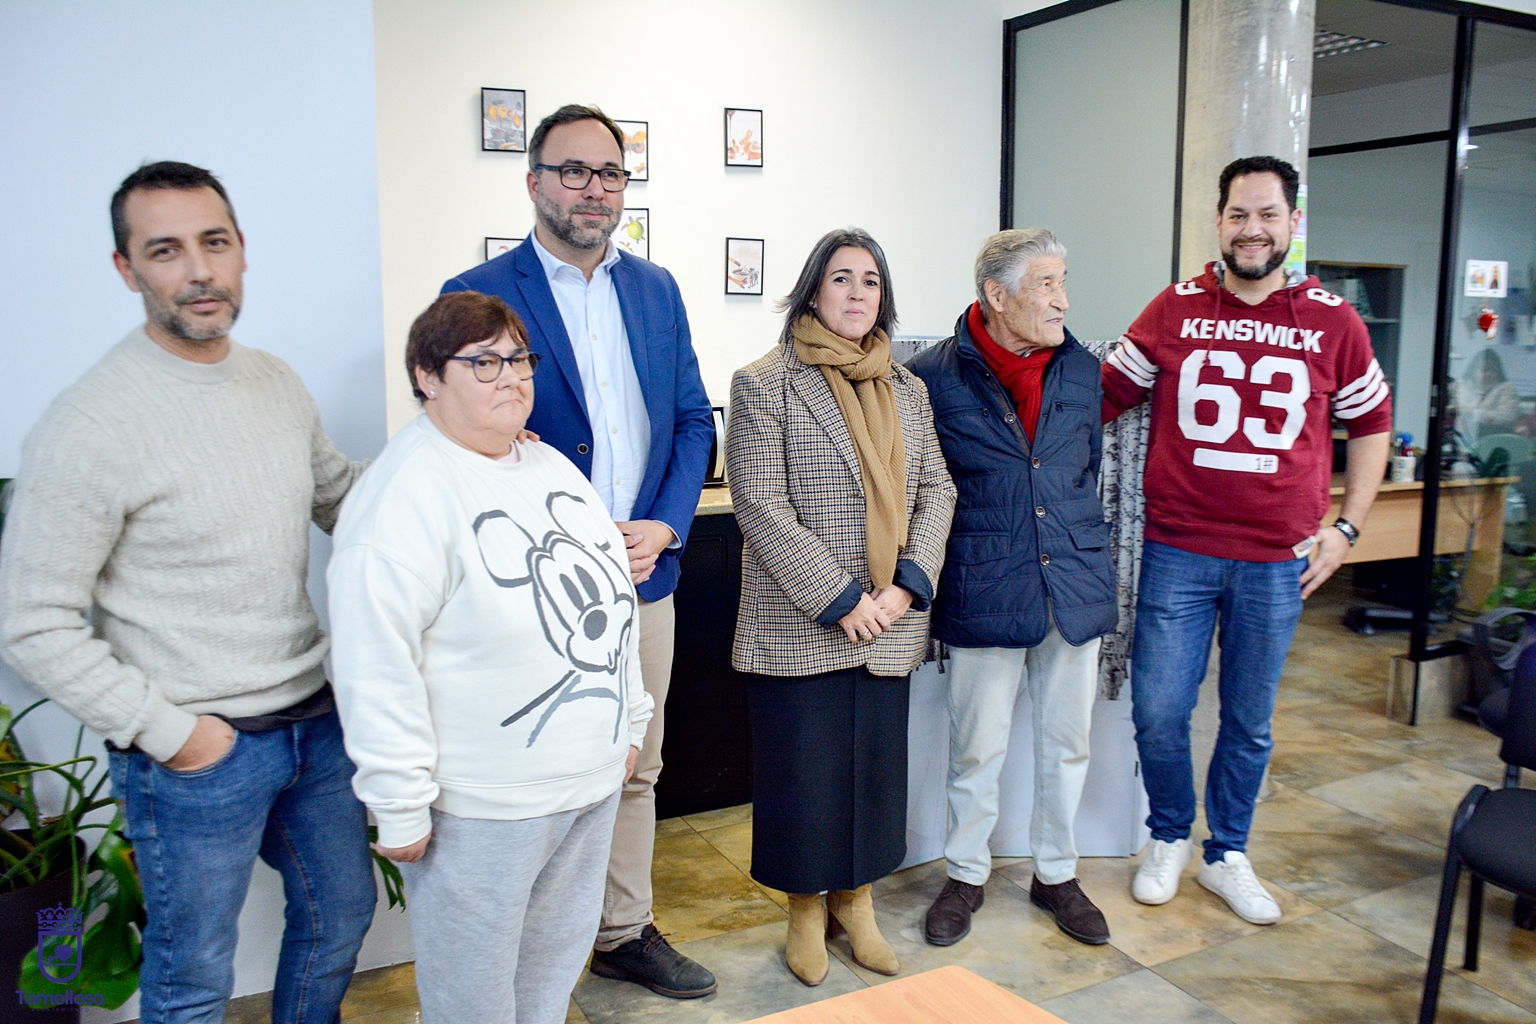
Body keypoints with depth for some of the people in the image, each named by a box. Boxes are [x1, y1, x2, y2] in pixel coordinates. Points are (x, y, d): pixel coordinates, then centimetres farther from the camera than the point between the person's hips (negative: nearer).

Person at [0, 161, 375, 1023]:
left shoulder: (279, 382, 3)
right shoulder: (89, 425, -18)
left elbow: (342, 497, 16)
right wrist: (163, 728, -15)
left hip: (317, 718, 6)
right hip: (198, 754, -6)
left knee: (341, 913, 23)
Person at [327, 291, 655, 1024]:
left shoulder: (550, 466, 9)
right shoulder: (404, 496, -18)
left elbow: (612, 600, 15)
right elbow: (377, 670, -20)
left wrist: (630, 718, 16)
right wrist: (400, 805, -18)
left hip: (592, 780, 8)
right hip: (482, 805, -7)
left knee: (556, 962, 23)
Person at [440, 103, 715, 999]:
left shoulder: (657, 289, 9)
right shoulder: (479, 296, -7)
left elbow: (693, 421, 10)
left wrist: (664, 528, -5)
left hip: (646, 578, 5)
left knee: (635, 769, 17)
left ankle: (626, 933, 36)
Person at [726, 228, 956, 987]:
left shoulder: (907, 389, 10)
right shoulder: (764, 384, -6)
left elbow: (936, 491, 7)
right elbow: (760, 506, -13)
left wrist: (908, 584, -8)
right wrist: (841, 600, -16)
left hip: (889, 625, 5)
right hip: (800, 627, -4)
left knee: (874, 762, 13)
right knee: (804, 768, 6)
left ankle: (856, 900, 33)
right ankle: (806, 909, 27)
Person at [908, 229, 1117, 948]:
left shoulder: (1081, 369, 7)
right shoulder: (934, 377, -7)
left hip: (1076, 588, 4)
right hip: (983, 594, -4)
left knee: (1067, 743, 14)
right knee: (977, 748, 7)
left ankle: (1056, 875, 33)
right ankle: (965, 876, 28)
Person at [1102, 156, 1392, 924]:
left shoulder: (1333, 323, 3)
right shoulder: (1174, 310, 0)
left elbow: (1371, 425, 13)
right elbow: (1104, 397, 5)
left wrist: (1345, 529, 6)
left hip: (1278, 561, 1)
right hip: (1178, 554, -1)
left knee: (1249, 722, 12)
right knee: (1159, 713, 2)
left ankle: (1227, 855, 31)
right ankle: (1168, 839, 27)